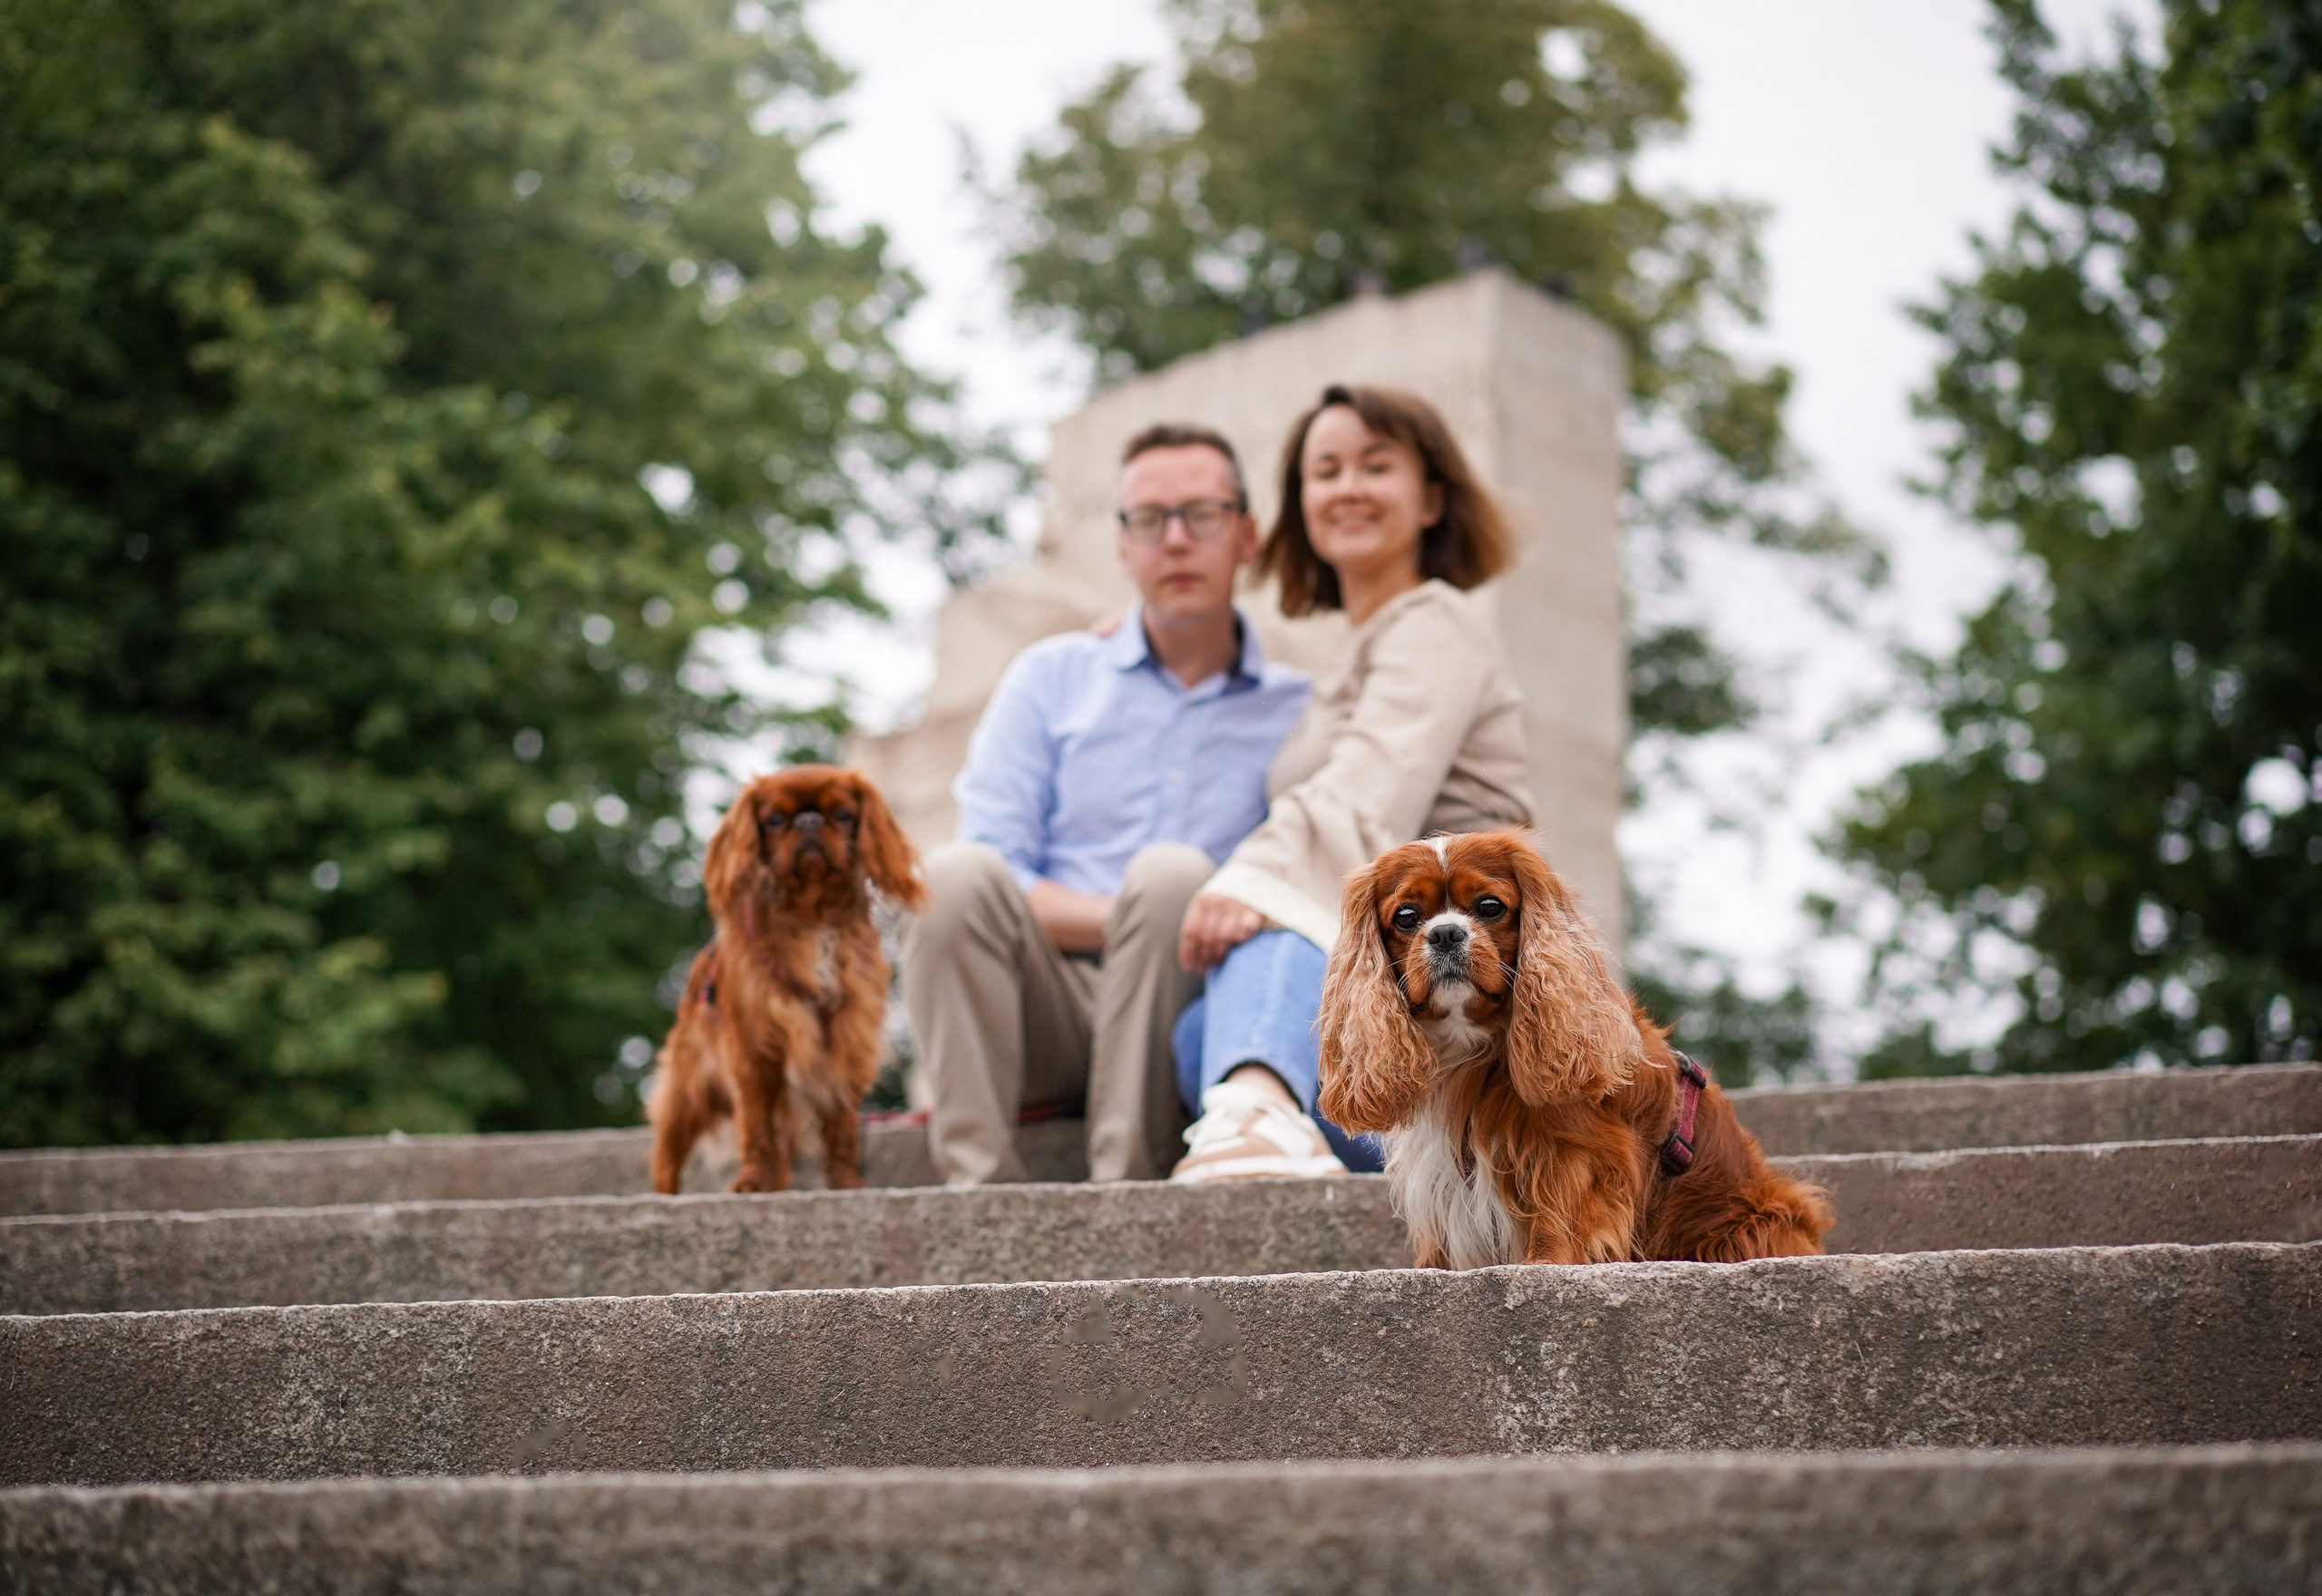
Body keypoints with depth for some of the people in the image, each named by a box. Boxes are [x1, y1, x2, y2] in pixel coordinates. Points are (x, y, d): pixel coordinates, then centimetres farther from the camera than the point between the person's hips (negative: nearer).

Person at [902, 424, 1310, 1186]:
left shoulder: (1297, 711, 12)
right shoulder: (1050, 678, 14)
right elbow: (994, 889, 3)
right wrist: (1124, 919, -13)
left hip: (1179, 1019, -1)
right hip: (1045, 1012, 1)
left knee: (1174, 874, -30)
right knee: (956, 875, -27)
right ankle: (978, 1185, -28)